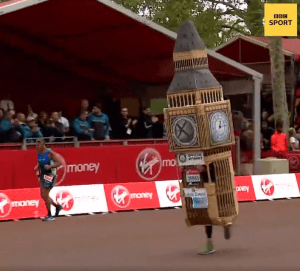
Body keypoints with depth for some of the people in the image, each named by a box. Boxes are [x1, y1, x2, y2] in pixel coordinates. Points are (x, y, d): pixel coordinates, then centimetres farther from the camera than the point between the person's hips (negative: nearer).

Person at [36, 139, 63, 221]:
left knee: (45, 195, -11)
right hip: (43, 175, 8)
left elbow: (59, 163, -15)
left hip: (50, 175, -8)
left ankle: (49, 215, -3)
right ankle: (57, 206, 28)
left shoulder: (50, 152, -14)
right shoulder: (38, 153, 8)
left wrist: (50, 166, -29)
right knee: (43, 196, 8)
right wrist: (39, 172, 9)